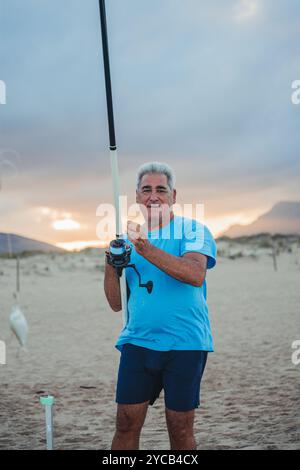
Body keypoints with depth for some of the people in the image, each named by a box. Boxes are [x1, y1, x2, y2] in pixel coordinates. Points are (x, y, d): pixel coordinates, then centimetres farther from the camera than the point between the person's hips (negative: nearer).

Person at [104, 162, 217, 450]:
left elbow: (196, 275, -22)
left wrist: (145, 248, -27)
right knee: (127, 423, 1)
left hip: (185, 343, -3)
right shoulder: (127, 238, 13)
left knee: (180, 427, 4)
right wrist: (111, 266, -6)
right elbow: (116, 303, 12)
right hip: (137, 342, 4)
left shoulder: (193, 230, -1)